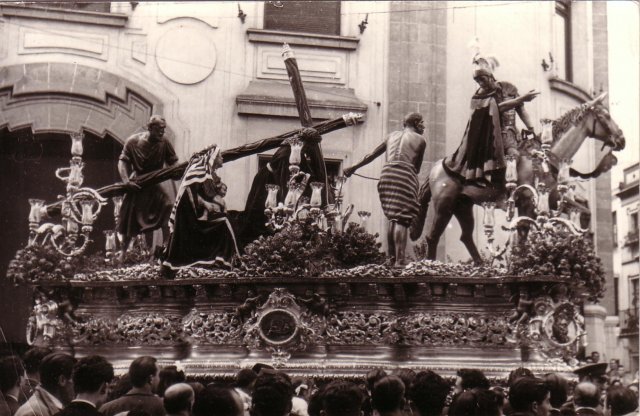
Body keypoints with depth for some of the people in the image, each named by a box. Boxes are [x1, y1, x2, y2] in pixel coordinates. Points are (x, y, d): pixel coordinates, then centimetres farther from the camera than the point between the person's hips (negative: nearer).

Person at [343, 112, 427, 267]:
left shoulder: (392, 135, 25)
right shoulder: (420, 140, 13)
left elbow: (371, 155, 29)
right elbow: (417, 167, 16)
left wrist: (354, 168, 37)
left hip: (386, 173, 5)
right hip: (405, 175, -4)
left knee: (392, 217, 14)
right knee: (402, 219, -8)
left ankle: (391, 256, 12)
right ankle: (400, 259, -17)